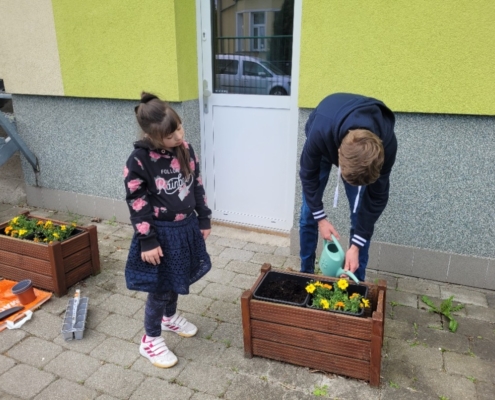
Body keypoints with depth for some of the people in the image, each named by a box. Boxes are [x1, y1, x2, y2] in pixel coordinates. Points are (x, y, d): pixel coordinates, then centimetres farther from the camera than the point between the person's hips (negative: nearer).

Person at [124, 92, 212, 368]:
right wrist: (148, 242, -16)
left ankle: (170, 317, 49)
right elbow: (137, 204, -16)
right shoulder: (139, 160, -20)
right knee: (160, 289, 6)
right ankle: (151, 340, 28)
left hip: (187, 228, 6)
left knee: (178, 280, 23)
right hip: (161, 233, -6)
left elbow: (197, 186, 7)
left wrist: (204, 220, 10)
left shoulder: (186, 149, -4)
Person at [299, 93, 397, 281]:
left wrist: (356, 245, -24)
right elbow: (308, 174, -24)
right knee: (308, 212, 0)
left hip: (363, 152, 1)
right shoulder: (320, 132, -45)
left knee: (361, 215, -6)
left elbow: (377, 196, -25)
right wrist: (320, 217, -20)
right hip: (324, 146, 0)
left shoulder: (387, 144, -39)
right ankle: (306, 273, 17)